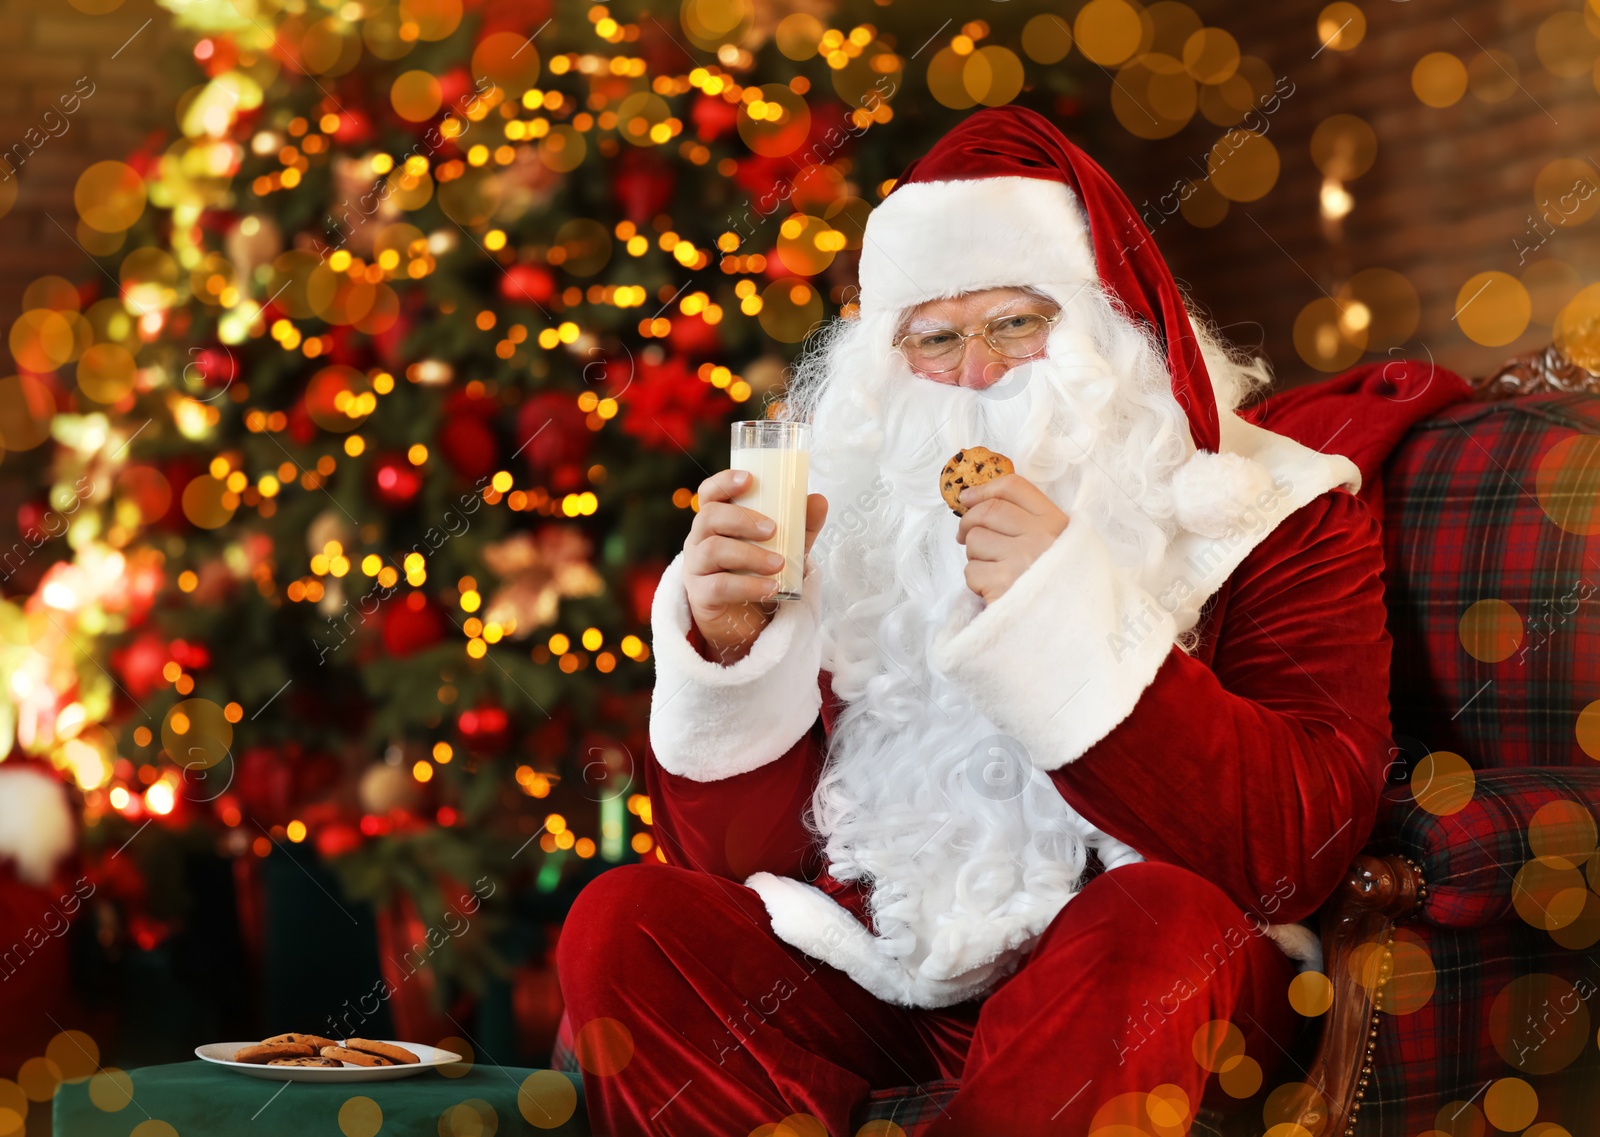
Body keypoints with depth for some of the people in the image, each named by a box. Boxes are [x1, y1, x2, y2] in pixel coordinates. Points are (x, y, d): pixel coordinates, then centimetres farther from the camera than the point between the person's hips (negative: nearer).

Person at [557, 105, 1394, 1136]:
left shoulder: (1272, 519, -1)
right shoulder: (856, 523, 7)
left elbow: (1296, 857, -17)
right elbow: (733, 856, 3)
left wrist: (1078, 622, -24)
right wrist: (731, 651, -15)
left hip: (1132, 1001, -3)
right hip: (875, 987, 3)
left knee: (1159, 925, -35)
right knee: (625, 923, -18)